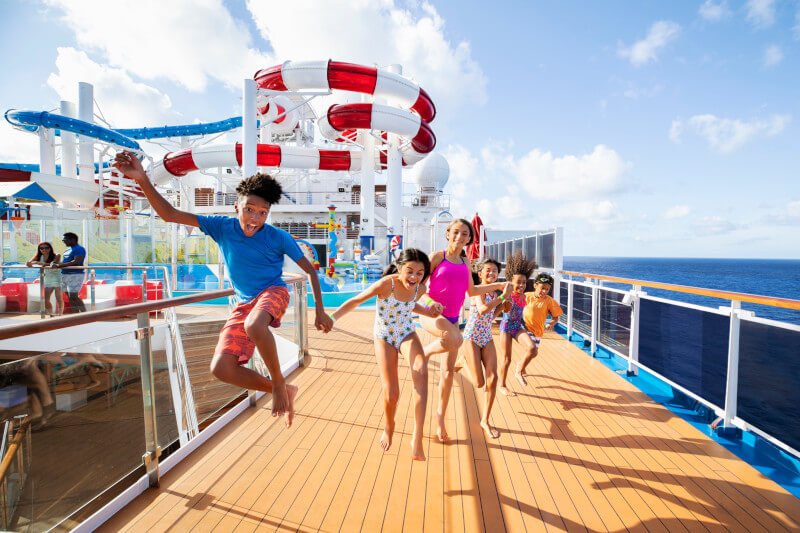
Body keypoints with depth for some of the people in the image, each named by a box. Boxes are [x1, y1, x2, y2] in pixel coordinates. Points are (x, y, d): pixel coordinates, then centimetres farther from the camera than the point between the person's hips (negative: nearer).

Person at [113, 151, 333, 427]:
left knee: (254, 325, -41)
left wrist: (320, 311, -8)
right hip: (244, 302, 5)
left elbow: (310, 270, -7)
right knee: (221, 368, -8)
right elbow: (170, 214, -7)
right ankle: (282, 392, 9)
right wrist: (143, 180, -24)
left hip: (273, 293, -4)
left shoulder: (278, 238, -14)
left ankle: (279, 383, -15)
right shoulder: (222, 227, -6)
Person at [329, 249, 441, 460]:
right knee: (391, 394, -3)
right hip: (385, 339, -2)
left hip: (408, 335, 3)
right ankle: (389, 427, 33)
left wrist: (429, 312, -6)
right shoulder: (385, 284, -26)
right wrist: (331, 317, -31)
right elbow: (356, 301, -19)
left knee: (421, 371, -29)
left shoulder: (419, 288, -11)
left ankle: (417, 437, -24)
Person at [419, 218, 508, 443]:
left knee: (448, 370, 8)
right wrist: (428, 302, -28)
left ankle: (441, 414, 27)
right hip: (431, 313, -5)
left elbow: (471, 290, 23)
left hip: (452, 317, 6)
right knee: (455, 339, -38)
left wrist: (499, 285, 21)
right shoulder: (437, 256, -5)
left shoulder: (465, 262, 12)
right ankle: (424, 353, -8)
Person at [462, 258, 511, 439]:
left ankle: (485, 420, 13)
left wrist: (501, 306, 3)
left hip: (487, 338, 7)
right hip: (472, 337, -7)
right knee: (479, 383, -6)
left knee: (493, 379, -3)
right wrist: (503, 296, -29)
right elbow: (482, 310, -31)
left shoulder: (493, 293, 11)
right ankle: (465, 361, 29)